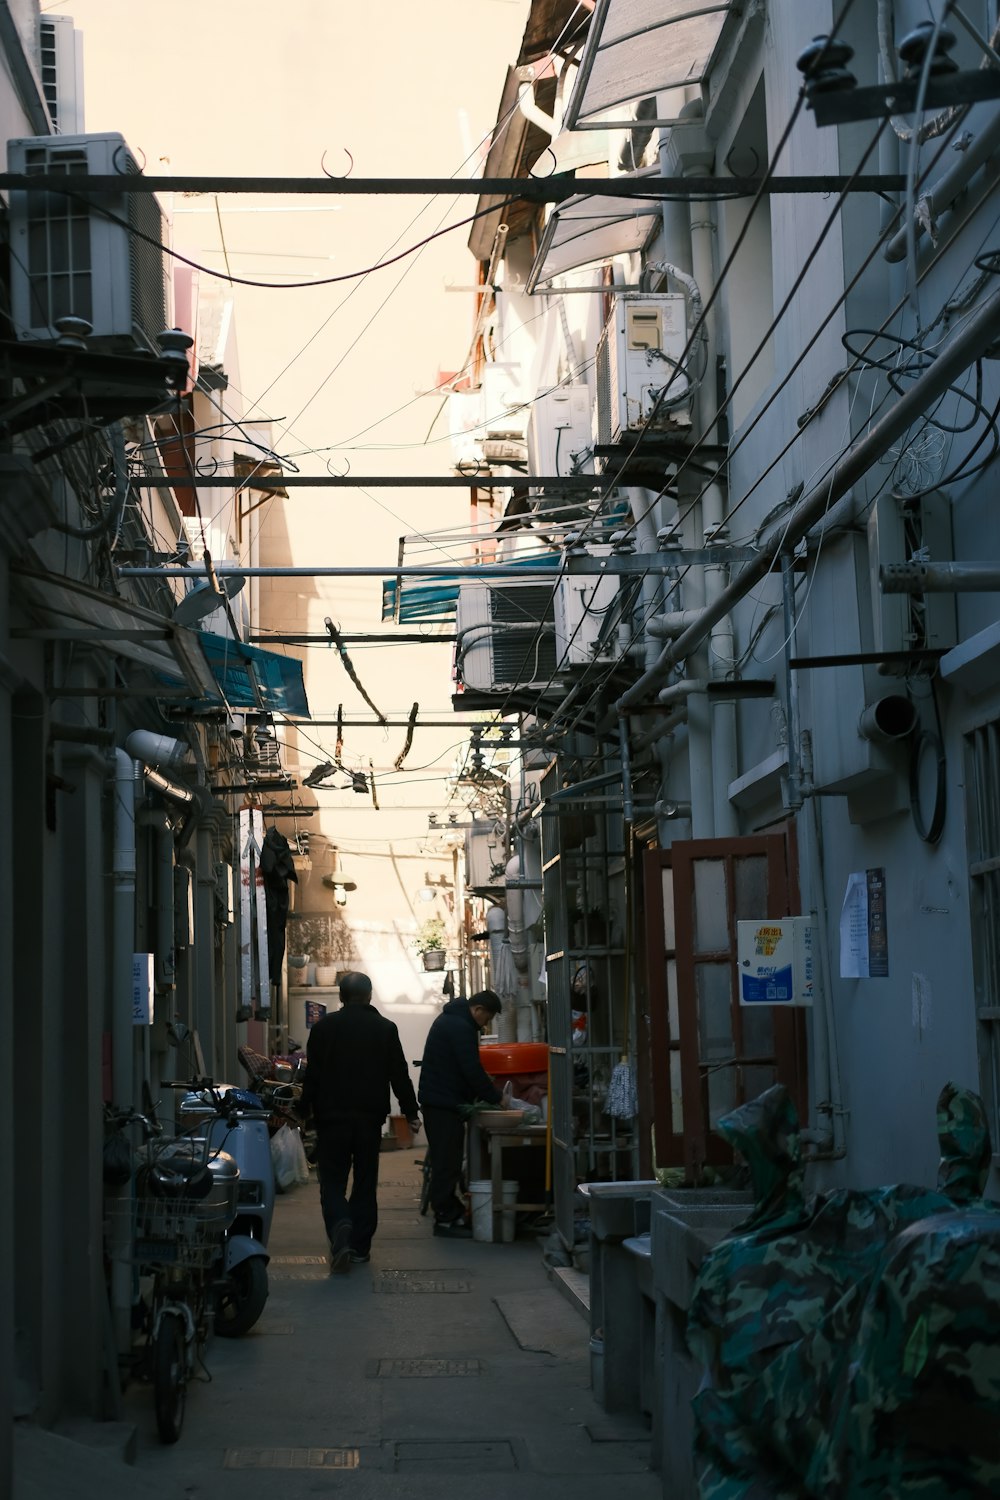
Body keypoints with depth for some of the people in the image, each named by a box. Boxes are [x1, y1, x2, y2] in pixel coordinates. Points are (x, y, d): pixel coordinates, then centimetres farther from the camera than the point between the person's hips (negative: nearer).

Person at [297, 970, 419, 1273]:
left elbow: (312, 1075, -2)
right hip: (370, 1118, 1)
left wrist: (304, 1111, 8)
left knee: (332, 1182, 2)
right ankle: (360, 1246, 13)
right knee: (365, 1183, 11)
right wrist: (411, 1112, 9)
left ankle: (340, 1227, -23)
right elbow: (399, 1075, 2)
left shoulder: (323, 1027, -2)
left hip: (331, 1117, -1)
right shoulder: (385, 1029, 1)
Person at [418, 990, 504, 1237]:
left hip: (437, 1102, 11)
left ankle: (451, 1213, 18)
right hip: (445, 1104, -11)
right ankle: (445, 1219, -5)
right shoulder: (461, 1027, -17)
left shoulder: (450, 1019, 18)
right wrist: (495, 1097, -9)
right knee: (447, 1163, -7)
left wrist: (489, 1093, 18)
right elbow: (472, 1070, -20)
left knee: (446, 1161, 13)